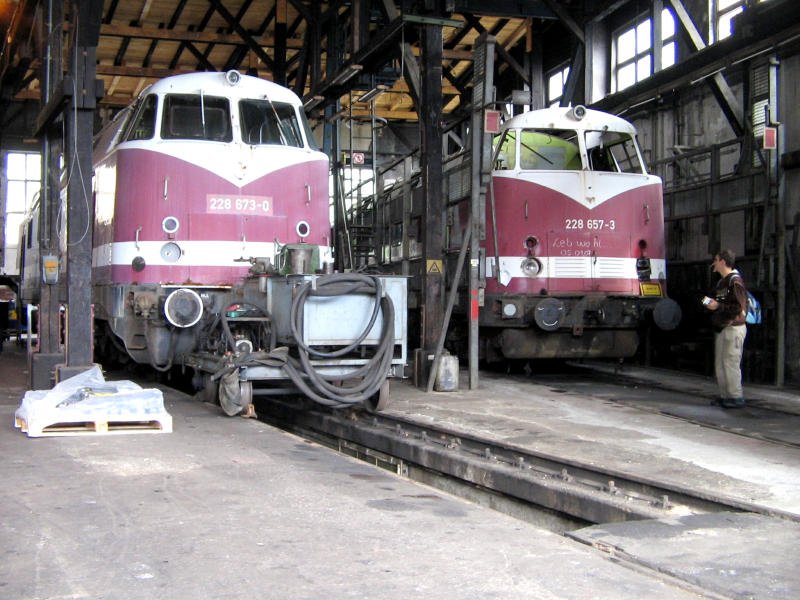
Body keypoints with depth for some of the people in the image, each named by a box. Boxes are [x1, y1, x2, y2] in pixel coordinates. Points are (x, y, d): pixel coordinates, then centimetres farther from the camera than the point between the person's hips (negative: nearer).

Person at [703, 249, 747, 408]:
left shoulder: (735, 281, -13)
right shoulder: (723, 281, 18)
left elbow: (740, 307, -19)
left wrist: (718, 306, -16)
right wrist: (711, 302, 10)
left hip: (733, 328, -10)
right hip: (721, 328, 10)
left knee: (730, 363, -7)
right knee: (720, 364, 11)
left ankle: (736, 397, -1)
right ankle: (724, 396, 18)